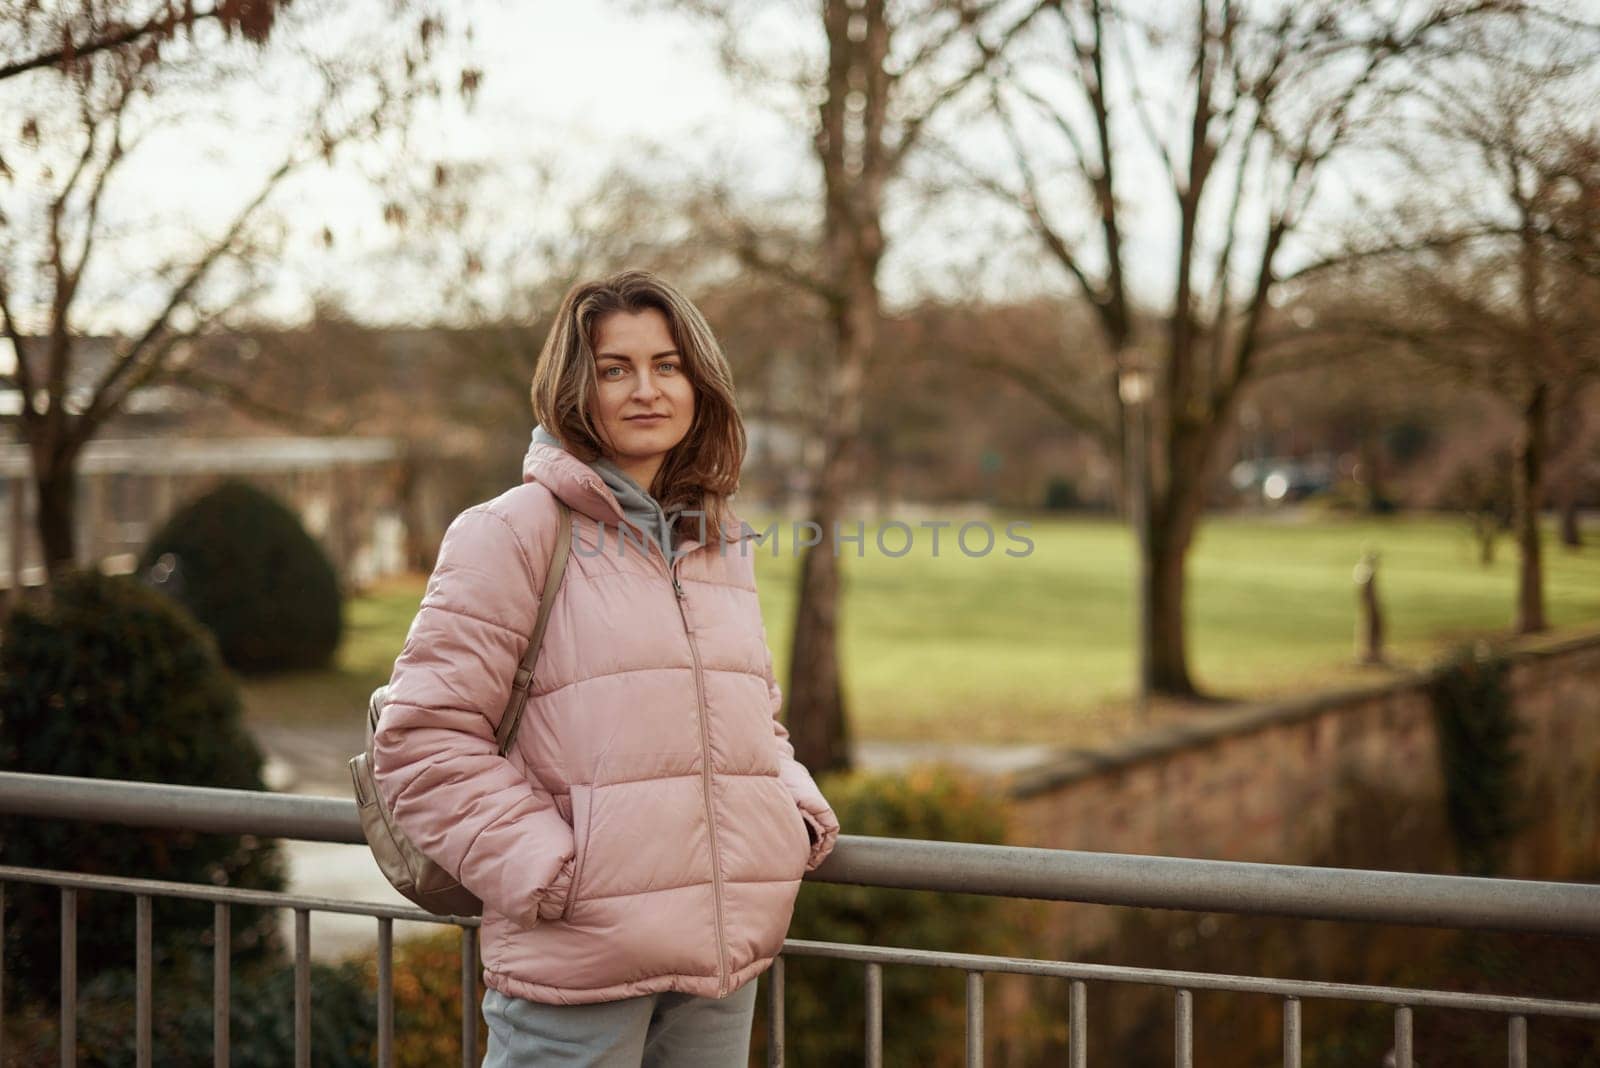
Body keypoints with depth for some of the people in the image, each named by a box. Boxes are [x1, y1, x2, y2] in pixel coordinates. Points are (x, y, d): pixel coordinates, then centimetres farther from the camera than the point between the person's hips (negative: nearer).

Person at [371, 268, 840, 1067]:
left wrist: (800, 813, 7)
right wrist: (547, 870, -15)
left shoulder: (723, 545, 15)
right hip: (575, 967, -6)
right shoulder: (515, 532, -5)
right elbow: (423, 739, -9)